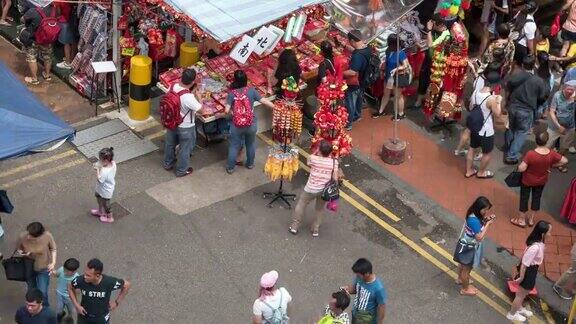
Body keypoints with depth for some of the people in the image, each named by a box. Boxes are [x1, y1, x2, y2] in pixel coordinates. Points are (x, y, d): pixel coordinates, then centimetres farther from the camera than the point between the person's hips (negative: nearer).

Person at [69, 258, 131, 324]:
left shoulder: (109, 282, -32)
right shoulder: (81, 280, -29)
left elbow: (127, 285, -15)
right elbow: (70, 287, -5)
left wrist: (117, 302, -10)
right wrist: (76, 305, -11)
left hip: (102, 318, -1)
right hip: (84, 317, 1)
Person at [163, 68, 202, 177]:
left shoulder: (174, 87, -18)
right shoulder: (189, 98, -39)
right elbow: (200, 109, -23)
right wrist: (197, 95, -14)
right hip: (185, 127, -6)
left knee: (170, 144, 29)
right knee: (185, 148, 19)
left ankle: (168, 163, 53)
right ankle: (182, 170, 39)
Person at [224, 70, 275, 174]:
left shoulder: (232, 93, -13)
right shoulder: (251, 91, -13)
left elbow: (226, 110, -15)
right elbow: (264, 101, -11)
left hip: (236, 125, -1)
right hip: (251, 124, 1)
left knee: (234, 146, 16)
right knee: (250, 144, 24)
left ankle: (230, 167, 28)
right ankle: (250, 164, 42)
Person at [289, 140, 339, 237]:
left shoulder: (313, 158, -15)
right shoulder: (334, 162, -11)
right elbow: (335, 178, -9)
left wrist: (316, 151, 12)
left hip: (311, 189, -2)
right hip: (324, 190, 2)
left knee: (301, 205, 20)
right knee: (319, 209, 24)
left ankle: (294, 226, 27)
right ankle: (315, 229, 33)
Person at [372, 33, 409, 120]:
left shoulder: (400, 53, -25)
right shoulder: (388, 50, -5)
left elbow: (406, 66, -23)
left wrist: (396, 69, -34)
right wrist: (383, 70, 2)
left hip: (397, 78, -7)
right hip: (388, 76, 7)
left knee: (398, 96, 10)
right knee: (386, 94, 22)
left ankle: (401, 114, 28)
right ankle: (381, 111, 37)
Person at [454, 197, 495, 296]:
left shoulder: (476, 215, -9)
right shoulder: (473, 220, -36)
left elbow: (481, 224, 8)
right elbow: (479, 237, -33)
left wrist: (486, 220, -12)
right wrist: (488, 224, -28)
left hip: (467, 245, 9)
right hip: (468, 248, -9)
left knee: (463, 264, 32)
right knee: (467, 268, 13)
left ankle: (460, 279, 56)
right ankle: (465, 289, 32)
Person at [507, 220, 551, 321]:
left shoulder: (539, 242, -10)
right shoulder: (535, 247, -37)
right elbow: (524, 263, -29)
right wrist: (521, 277, -17)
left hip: (532, 270, 8)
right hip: (529, 271, -8)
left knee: (524, 292, 31)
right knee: (521, 294, 15)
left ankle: (519, 308, 55)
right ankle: (512, 314, 36)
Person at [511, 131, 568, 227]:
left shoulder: (530, 154, -34)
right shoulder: (552, 154, -23)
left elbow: (521, 169, -31)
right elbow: (565, 161, -9)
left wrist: (519, 166, -8)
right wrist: (551, 165, 1)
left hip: (528, 181, -3)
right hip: (541, 181, 3)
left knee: (524, 198, 17)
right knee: (536, 198, 24)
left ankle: (521, 219, 34)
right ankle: (531, 219, 40)